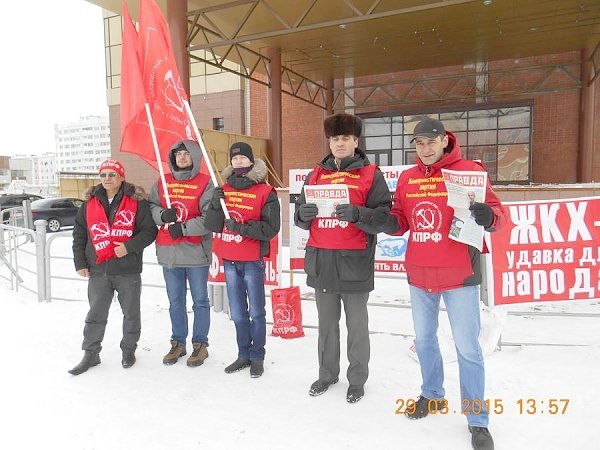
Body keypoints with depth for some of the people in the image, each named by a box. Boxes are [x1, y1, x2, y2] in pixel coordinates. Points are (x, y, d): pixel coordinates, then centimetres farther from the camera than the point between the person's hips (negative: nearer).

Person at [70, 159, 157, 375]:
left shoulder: (136, 202, -4)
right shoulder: (90, 203, 7)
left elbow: (149, 230, -5)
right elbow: (79, 235, 11)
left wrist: (129, 247, -17)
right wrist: (80, 263, 6)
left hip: (128, 270, -2)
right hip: (98, 271, 3)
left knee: (131, 313, 11)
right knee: (95, 314, 11)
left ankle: (128, 350, 30)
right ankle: (91, 354, 26)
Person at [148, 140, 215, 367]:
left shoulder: (205, 183, -5)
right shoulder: (162, 183, 10)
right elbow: (150, 207, 11)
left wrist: (184, 228, -17)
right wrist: (162, 215, -10)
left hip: (196, 251, -4)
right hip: (168, 252, 5)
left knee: (200, 300, 6)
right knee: (175, 301, 14)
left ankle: (200, 344, 20)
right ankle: (178, 343, 29)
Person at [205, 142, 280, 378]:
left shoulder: (265, 192, -7)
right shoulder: (224, 190, 8)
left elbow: (271, 228, -12)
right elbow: (214, 226, 4)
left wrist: (242, 228, -20)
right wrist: (216, 205, -12)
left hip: (252, 261, -5)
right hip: (229, 260, 5)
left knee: (256, 312, 5)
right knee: (238, 313, 15)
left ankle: (257, 357, 21)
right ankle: (243, 354, 30)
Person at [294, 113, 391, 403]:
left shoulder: (371, 175, 0)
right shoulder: (316, 175, 13)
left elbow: (384, 218, -7)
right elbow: (301, 217, 15)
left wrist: (357, 214, -24)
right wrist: (304, 213, -8)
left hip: (354, 262, -4)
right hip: (321, 261, 4)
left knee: (356, 326, 9)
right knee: (327, 324, 16)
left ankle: (357, 380, 26)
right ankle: (327, 374, 33)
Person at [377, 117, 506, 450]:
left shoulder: (469, 171, -7)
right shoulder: (407, 178, 6)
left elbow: (498, 214, -7)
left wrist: (488, 216, -29)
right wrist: (390, 222, -11)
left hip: (459, 275, -5)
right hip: (418, 274, 5)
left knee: (467, 347, 4)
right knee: (423, 339, 18)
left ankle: (477, 420, 21)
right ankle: (432, 395, 41)